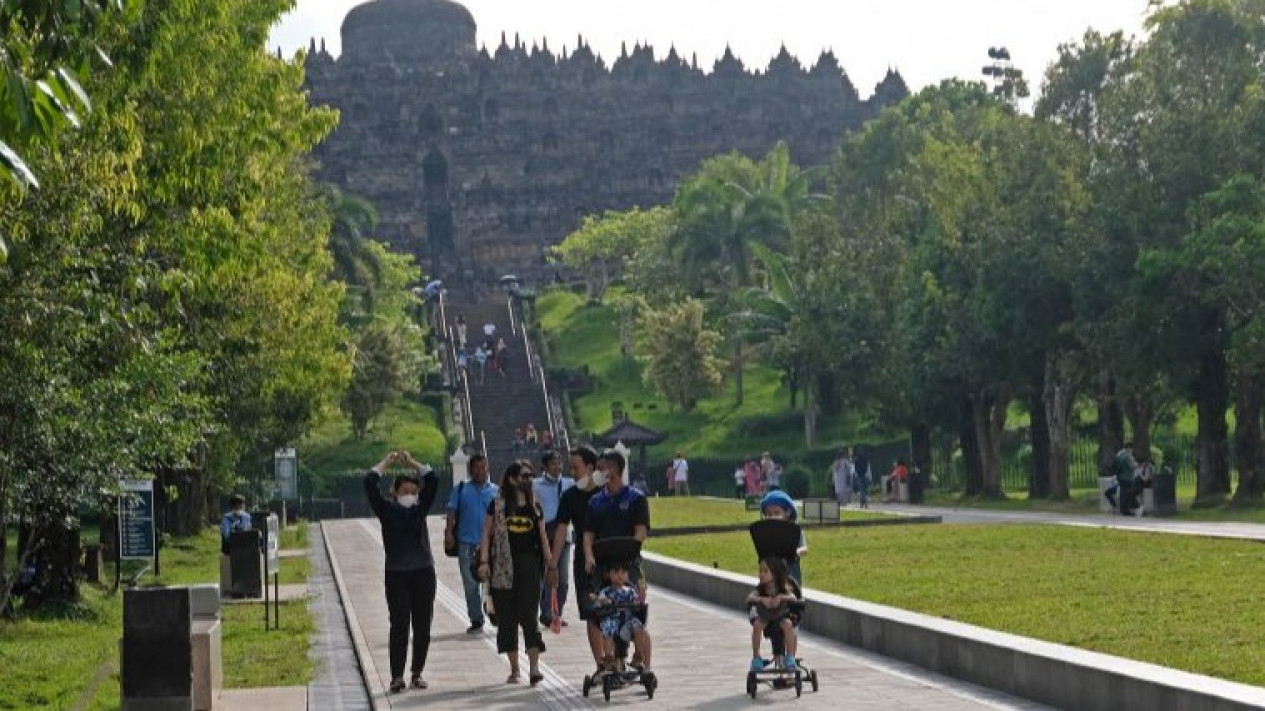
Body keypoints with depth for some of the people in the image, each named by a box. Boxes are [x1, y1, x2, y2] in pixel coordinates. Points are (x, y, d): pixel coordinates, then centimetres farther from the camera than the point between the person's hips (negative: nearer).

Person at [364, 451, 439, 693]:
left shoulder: (420, 509, 9)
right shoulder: (386, 510, 3)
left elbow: (433, 481, 2)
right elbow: (369, 483, -7)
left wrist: (412, 463, 4)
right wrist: (386, 463, 3)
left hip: (423, 573, 3)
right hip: (396, 574, -3)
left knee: (423, 626, 4)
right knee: (399, 625, -6)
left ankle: (417, 673, 14)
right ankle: (397, 676, -4)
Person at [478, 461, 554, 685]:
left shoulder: (534, 506, 11)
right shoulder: (498, 505, 4)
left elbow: (543, 537, 14)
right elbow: (487, 534, 3)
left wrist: (550, 565, 11)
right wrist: (484, 562, -7)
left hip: (529, 565, 1)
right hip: (503, 568, -1)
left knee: (528, 614, -10)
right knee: (506, 618, 3)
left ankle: (534, 667, -15)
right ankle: (514, 670, 11)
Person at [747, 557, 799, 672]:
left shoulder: (784, 588, -14)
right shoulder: (760, 588, -11)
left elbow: (793, 597, -31)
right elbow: (749, 598, -28)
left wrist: (781, 597, -49)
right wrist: (762, 599, -47)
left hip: (781, 616, -1)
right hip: (764, 617, 1)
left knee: (788, 624, -33)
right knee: (757, 624, -30)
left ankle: (790, 658, -22)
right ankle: (756, 658, -20)